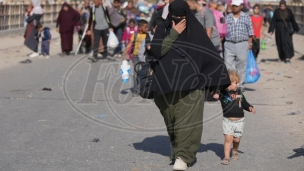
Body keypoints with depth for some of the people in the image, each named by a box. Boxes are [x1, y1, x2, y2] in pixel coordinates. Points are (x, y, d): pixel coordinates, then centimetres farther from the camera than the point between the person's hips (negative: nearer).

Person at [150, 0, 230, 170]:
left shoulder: (196, 31, -4)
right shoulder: (163, 29, 1)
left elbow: (213, 56, -4)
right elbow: (156, 51, -12)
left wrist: (225, 81, -6)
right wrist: (174, 34, -17)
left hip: (189, 83, -3)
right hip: (166, 83, 3)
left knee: (187, 120, -13)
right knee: (171, 121, 14)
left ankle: (182, 156, -17)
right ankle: (176, 147, 35)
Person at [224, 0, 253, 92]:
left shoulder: (246, 17, 7)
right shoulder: (227, 18, 10)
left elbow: (250, 32, 7)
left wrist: (250, 43, 2)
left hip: (242, 44, -1)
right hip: (229, 44, 1)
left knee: (241, 66, 4)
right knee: (228, 65, -5)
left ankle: (240, 85, 13)